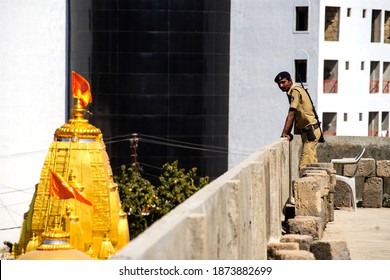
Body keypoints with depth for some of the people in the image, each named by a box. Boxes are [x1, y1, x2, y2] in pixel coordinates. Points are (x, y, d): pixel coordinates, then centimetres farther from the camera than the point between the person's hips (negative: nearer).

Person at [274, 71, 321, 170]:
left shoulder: (295, 91, -14)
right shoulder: (291, 92, 15)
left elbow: (291, 114, -18)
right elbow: (294, 115, 16)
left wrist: (285, 133, -17)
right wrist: (288, 133, 9)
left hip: (310, 131, -10)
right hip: (308, 132, 10)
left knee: (305, 166, -15)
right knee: (311, 163, 14)